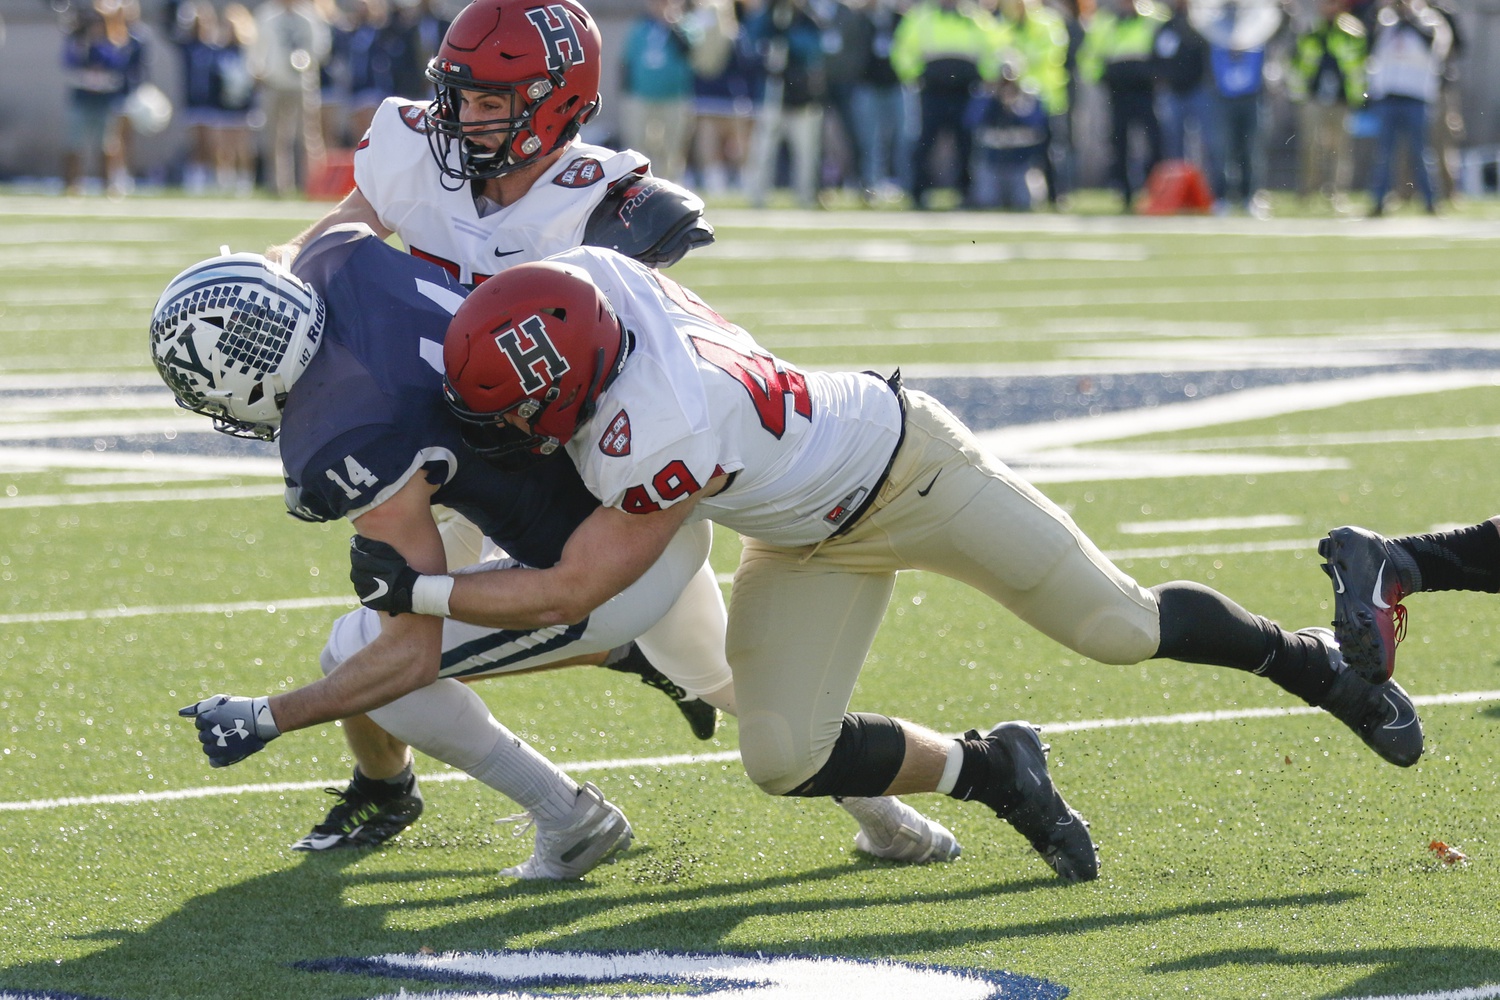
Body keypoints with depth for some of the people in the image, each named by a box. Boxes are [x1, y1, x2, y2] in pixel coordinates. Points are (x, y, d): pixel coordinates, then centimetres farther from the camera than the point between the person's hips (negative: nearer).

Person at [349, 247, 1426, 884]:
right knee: (786, 758, -5)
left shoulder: (665, 441, -42)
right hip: (810, 543, 7)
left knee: (1118, 627, 4)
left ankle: (1306, 656, 31)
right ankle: (988, 770, 17)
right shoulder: (581, 275, -24)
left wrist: (415, 591, -26)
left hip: (906, 466, -7)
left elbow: (569, 593, -30)